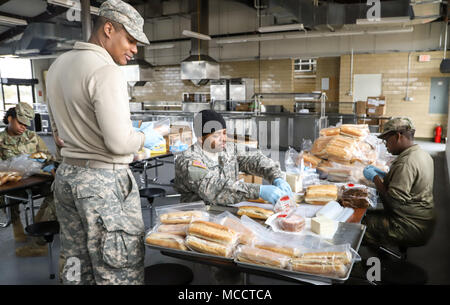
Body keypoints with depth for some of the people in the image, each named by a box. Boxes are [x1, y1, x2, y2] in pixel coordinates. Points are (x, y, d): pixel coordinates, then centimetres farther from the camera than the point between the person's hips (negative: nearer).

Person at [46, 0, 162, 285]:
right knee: (120, 274, 3)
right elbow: (119, 143, -22)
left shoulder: (58, 65, 11)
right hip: (104, 180, -9)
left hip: (66, 174, 9)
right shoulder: (106, 71, -17)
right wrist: (145, 138, -4)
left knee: (77, 266, 19)